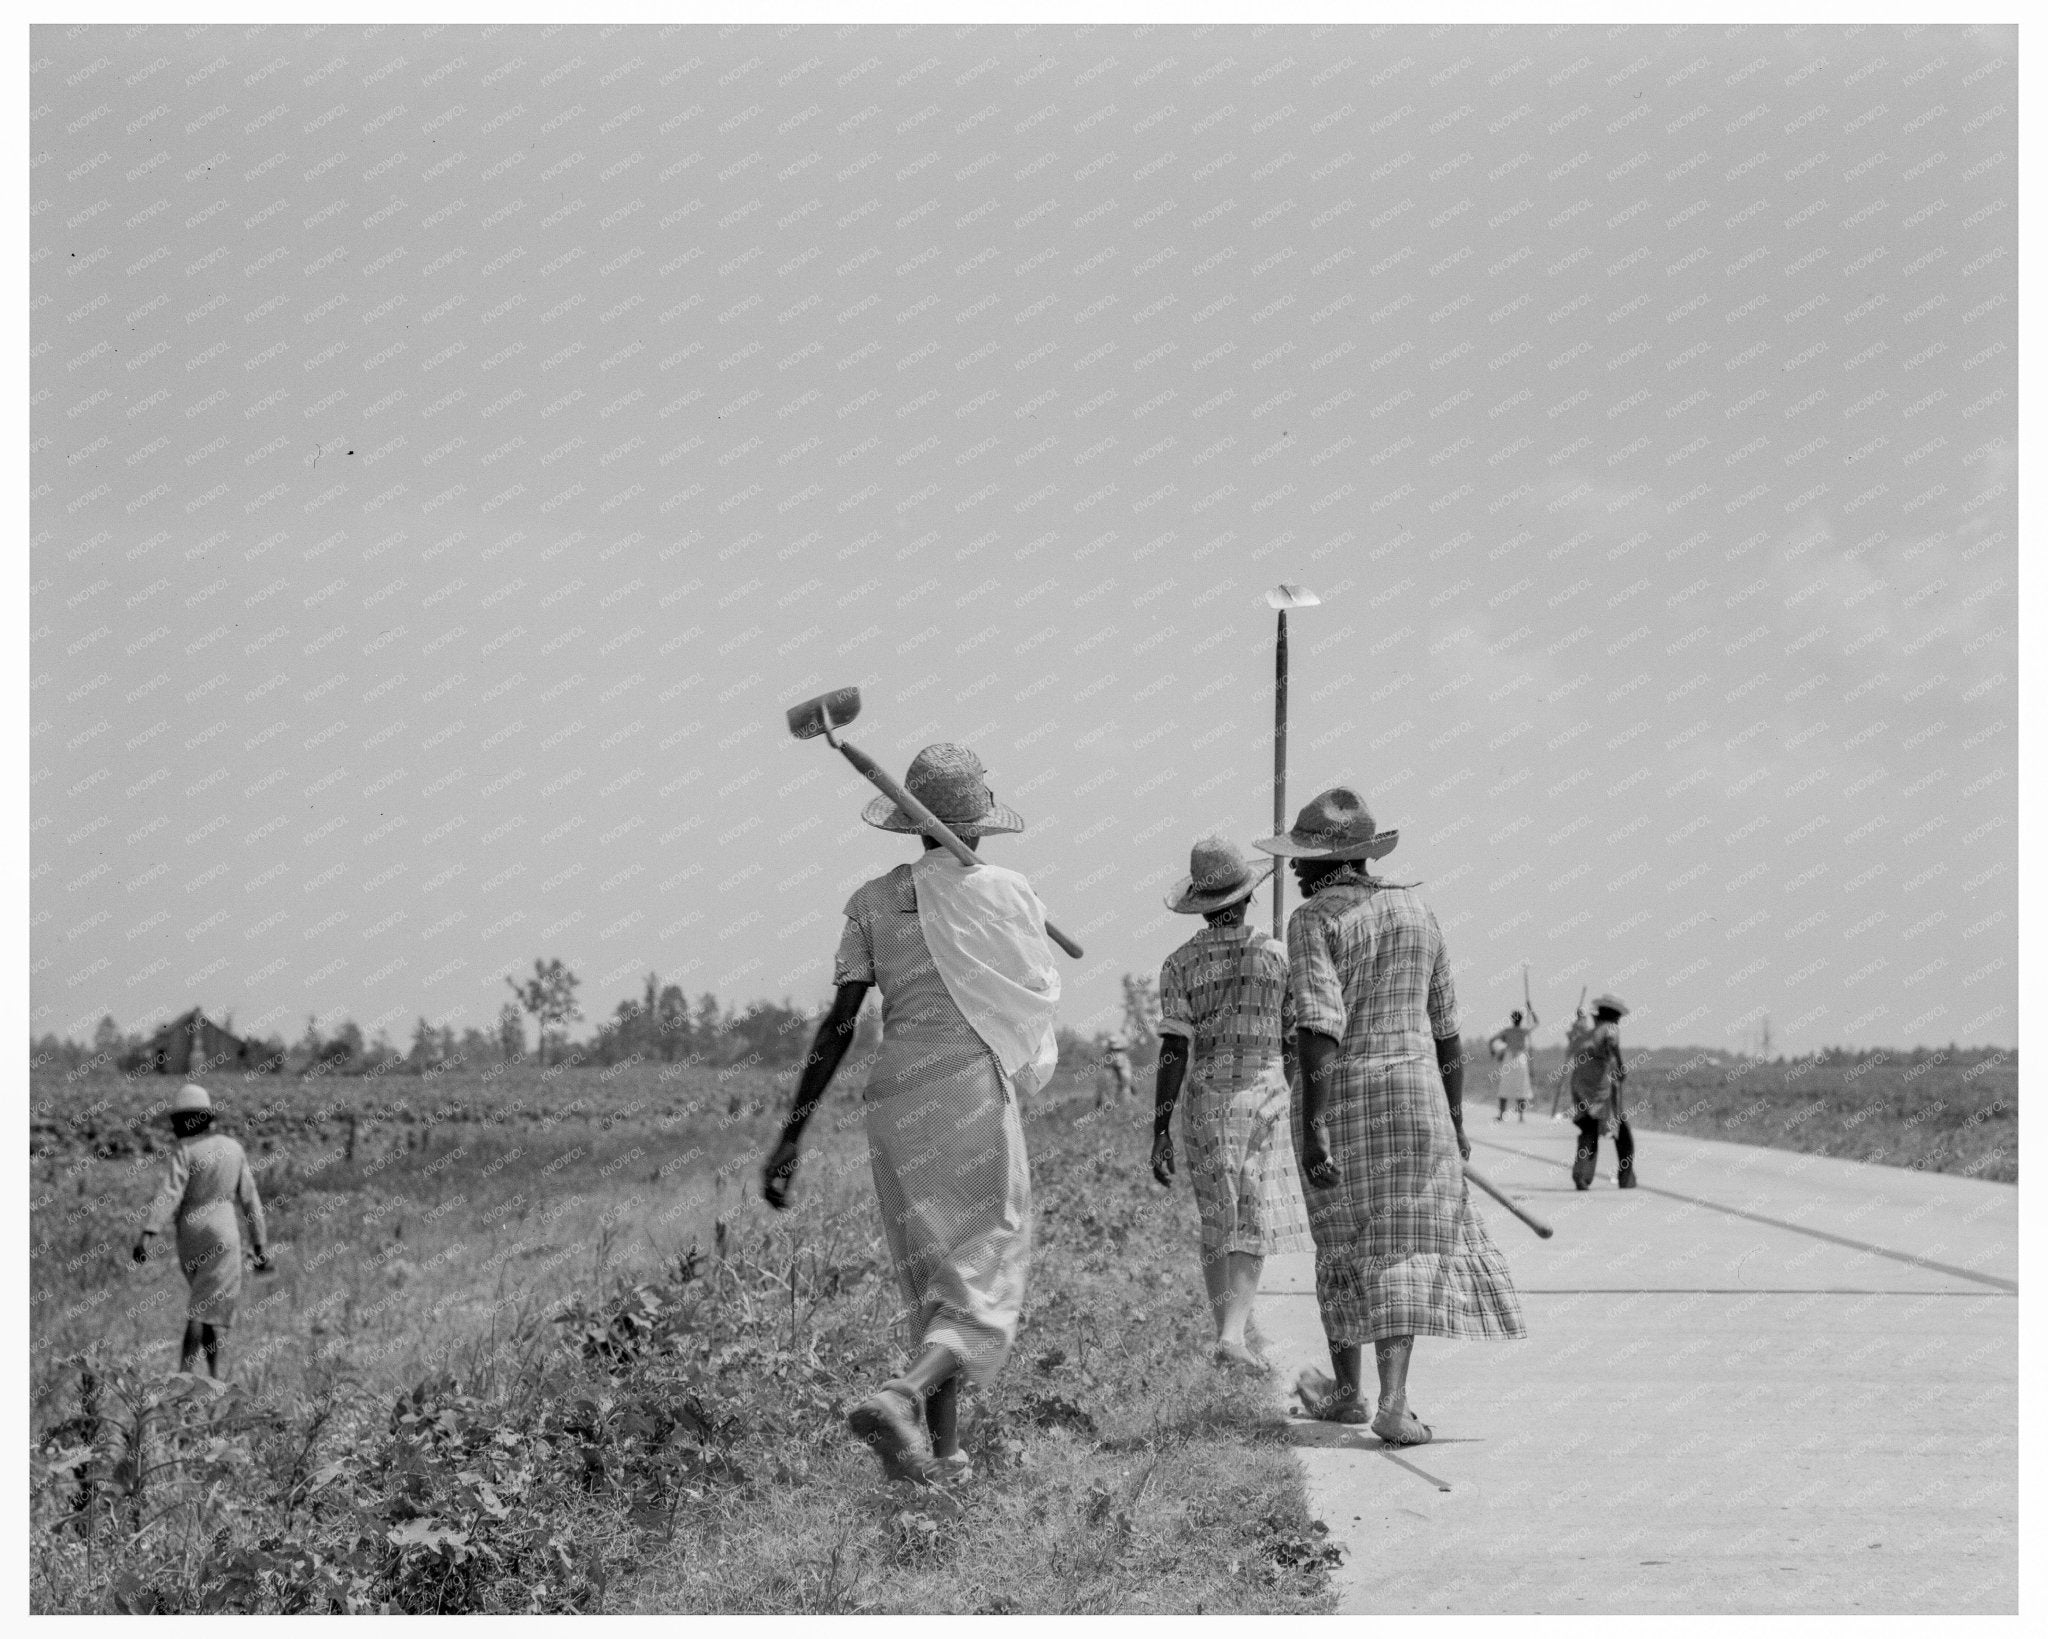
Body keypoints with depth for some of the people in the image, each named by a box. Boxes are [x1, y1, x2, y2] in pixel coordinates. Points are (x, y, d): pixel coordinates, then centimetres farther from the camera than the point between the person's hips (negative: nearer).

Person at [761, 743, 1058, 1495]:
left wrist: (792, 1133, 0)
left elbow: (838, 1022, 0)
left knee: (933, 1278, 17)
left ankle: (943, 1452, 17)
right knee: (984, 1286, -2)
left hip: (894, 1101, 4)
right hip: (976, 1094, -4)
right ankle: (902, 1397, -28)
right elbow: (1038, 997, 9)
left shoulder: (874, 902, 4)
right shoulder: (1006, 893, -2)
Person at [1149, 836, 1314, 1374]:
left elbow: (1173, 1051, -9)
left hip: (1203, 1105, 2)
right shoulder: (1275, 956, -3)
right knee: (1253, 1228, -1)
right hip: (1263, 1098, -2)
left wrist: (1159, 1133, -7)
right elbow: (1294, 1042, 3)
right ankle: (1233, 1335, -18)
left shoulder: (1180, 965, -3)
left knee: (1215, 1223, 16)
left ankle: (1224, 1335, 20)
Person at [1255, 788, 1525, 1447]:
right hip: (1414, 1092, 3)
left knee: (1343, 1242, 14)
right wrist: (1455, 1121, 22)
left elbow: (1320, 1025, -18)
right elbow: (1446, 1028, 14)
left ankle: (1346, 1390, 27)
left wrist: (1314, 1131, -21)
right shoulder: (1416, 912, 9)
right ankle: (1393, 1403, -13)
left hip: (1337, 1095, -3)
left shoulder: (1314, 920, -8)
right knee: (1405, 1245, 1)